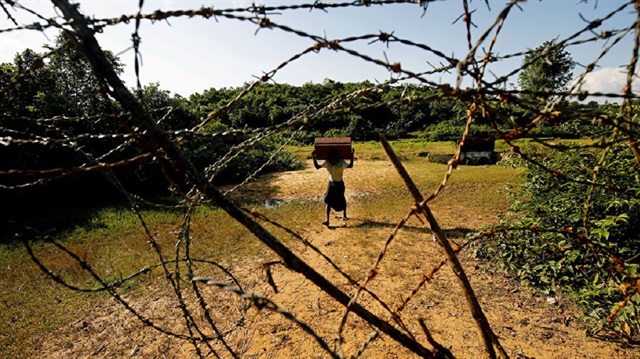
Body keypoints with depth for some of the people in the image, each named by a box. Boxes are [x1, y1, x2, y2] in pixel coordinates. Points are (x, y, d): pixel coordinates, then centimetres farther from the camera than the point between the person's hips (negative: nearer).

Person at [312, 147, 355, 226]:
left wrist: (352, 155, -41)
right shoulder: (327, 162, -8)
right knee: (329, 202, -7)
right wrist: (314, 157, -20)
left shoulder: (341, 162, -18)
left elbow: (350, 166, -35)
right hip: (331, 184, 2)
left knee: (341, 200, 13)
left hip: (339, 184, -2)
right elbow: (317, 166, -11)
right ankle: (327, 220, -6)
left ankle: (344, 215, 41)